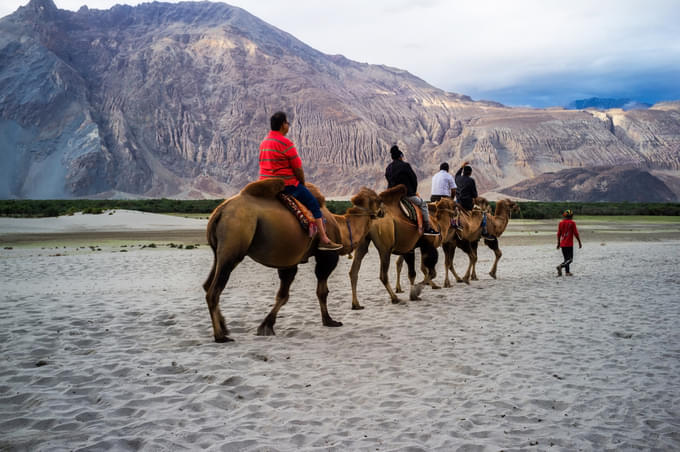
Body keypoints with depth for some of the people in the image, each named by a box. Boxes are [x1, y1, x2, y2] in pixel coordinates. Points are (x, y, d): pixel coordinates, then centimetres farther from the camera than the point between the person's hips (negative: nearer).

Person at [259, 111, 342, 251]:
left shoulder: (263, 143, 11)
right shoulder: (286, 143, -15)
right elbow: (298, 168, -13)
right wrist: (302, 183, 5)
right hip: (286, 184, -9)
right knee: (314, 204, 1)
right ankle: (324, 239, -3)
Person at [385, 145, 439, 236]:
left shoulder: (388, 168, 11)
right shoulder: (405, 166, -9)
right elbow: (414, 179, -3)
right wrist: (413, 191, 14)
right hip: (406, 194, -7)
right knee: (422, 204, 10)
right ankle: (427, 228, 5)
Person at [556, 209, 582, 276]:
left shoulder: (561, 223, 7)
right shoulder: (572, 223, -8)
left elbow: (558, 234, 10)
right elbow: (576, 233, -8)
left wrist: (558, 243, 18)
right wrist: (579, 242, 1)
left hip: (562, 244, 6)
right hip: (569, 244, -6)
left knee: (566, 258, 15)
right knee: (570, 259, -5)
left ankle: (567, 272, 15)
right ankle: (560, 266, -27)